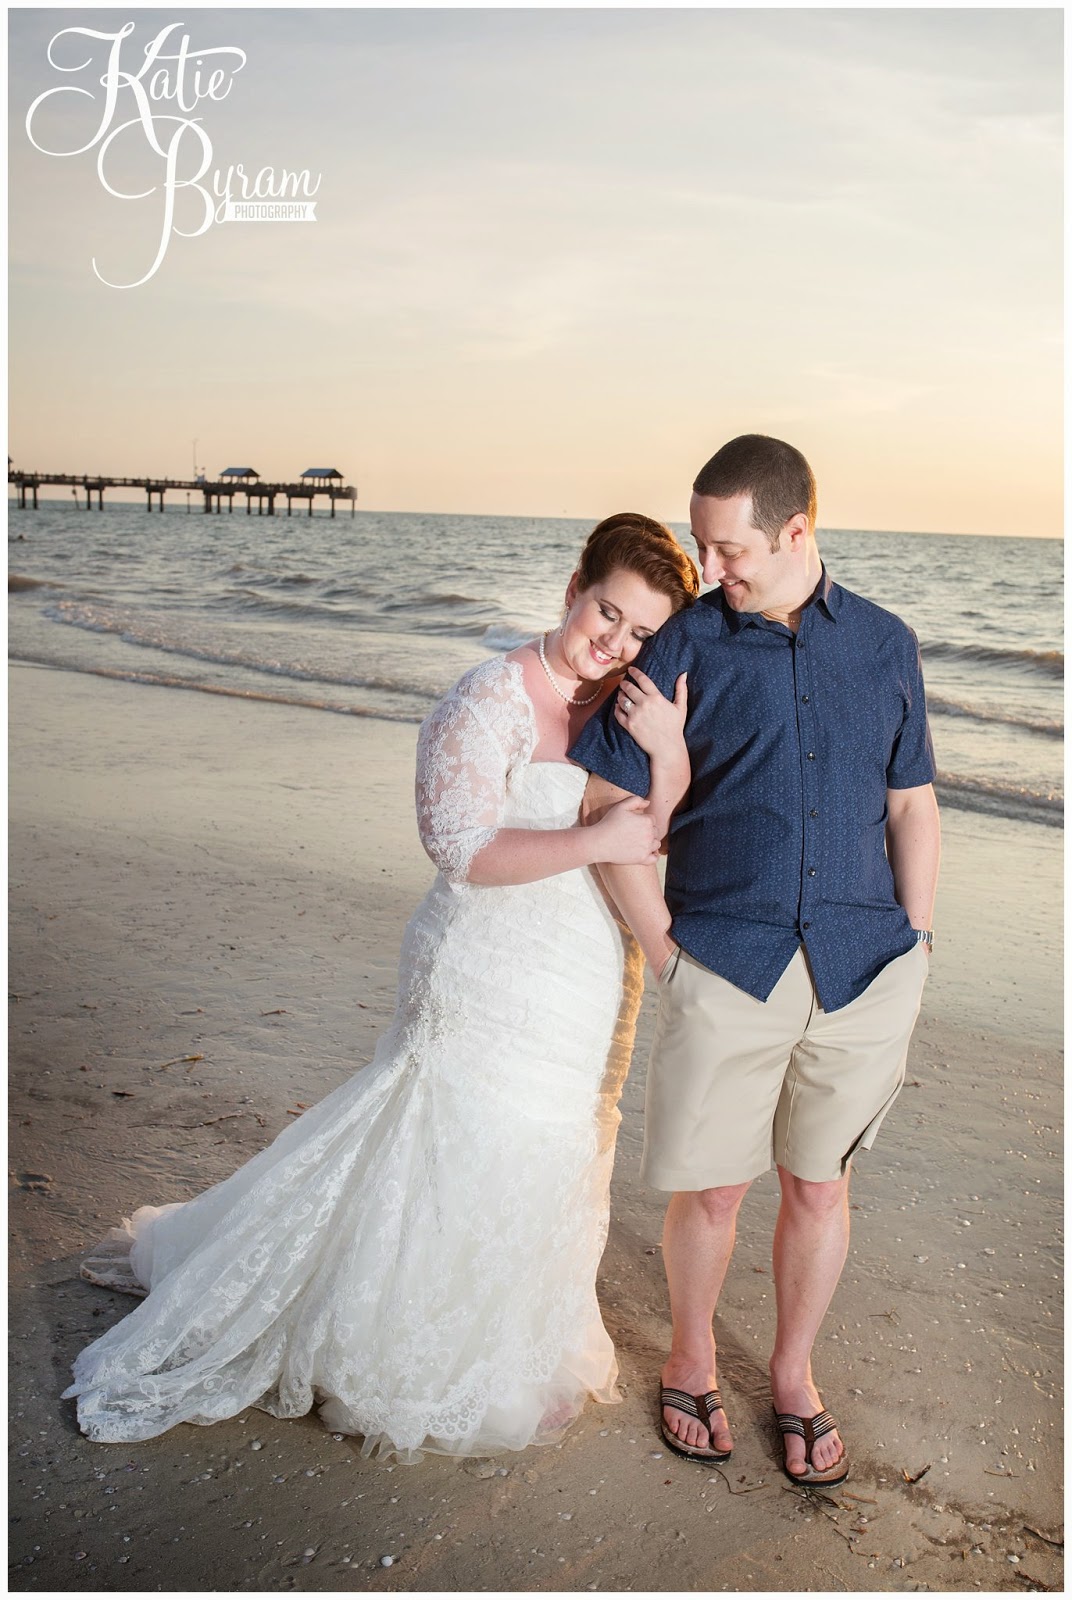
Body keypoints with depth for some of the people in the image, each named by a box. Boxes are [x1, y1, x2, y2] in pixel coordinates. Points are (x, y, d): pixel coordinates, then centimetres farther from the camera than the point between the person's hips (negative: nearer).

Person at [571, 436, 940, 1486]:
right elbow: (611, 810, -2)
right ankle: (691, 1360, 35)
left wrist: (914, 950, 6)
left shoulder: (885, 645, 6)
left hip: (864, 968, 2)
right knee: (711, 1189, 8)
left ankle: (794, 1377, 36)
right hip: (729, 968, -2)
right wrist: (664, 954, -5)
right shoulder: (682, 648, -2)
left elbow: (911, 807, 11)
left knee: (819, 1187, 13)